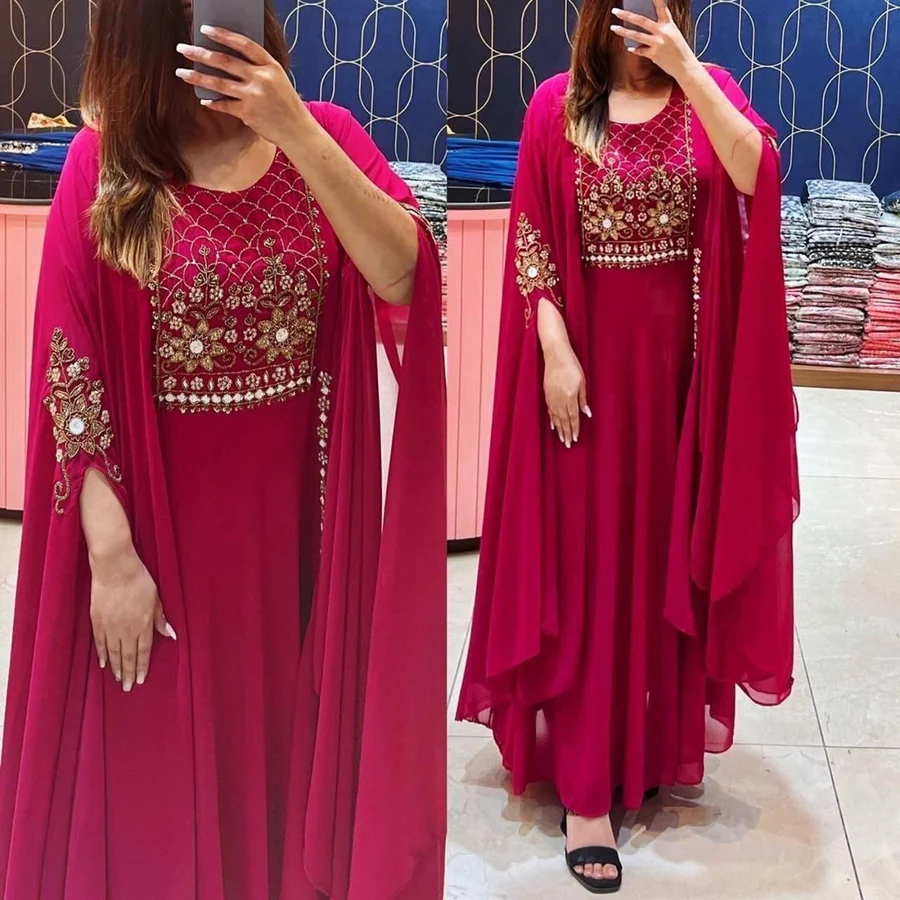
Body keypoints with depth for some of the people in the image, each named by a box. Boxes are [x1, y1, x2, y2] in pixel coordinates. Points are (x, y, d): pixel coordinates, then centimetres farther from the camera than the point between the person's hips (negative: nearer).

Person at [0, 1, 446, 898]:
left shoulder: (324, 136, -2)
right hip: (160, 513, -1)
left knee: (294, 728, 17)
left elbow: (403, 276, -17)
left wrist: (295, 132, -24)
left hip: (298, 504, 2)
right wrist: (109, 549, -13)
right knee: (160, 758, 12)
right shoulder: (104, 159, -7)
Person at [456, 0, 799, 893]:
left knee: (667, 550, 11)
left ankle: (658, 735, 31)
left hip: (680, 356, 2)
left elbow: (755, 173, -17)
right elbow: (530, 240, -4)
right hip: (590, 352, -2)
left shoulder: (707, 92, 3)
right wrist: (555, 352, -12)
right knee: (585, 560, 1)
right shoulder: (557, 105, -1)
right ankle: (585, 785, 6)